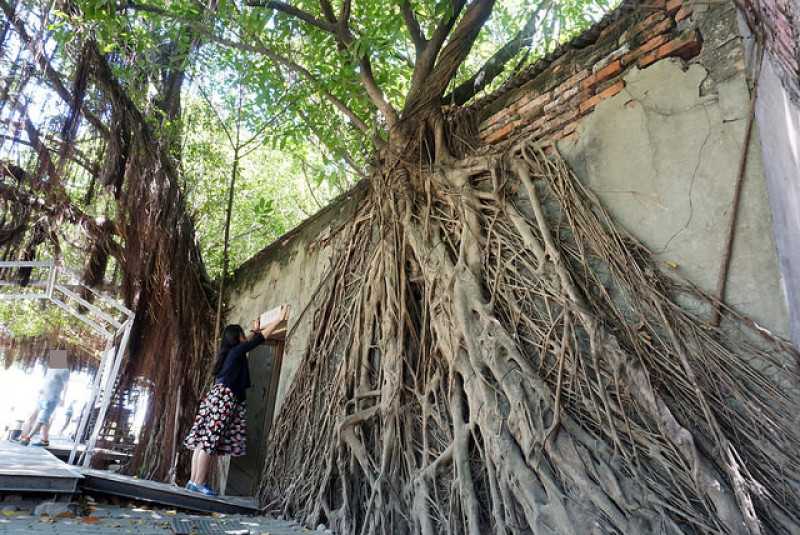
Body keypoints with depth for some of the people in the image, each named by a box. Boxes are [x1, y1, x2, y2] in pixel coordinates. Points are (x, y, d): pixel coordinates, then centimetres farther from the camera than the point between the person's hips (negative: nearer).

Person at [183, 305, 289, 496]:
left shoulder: (230, 352, 17)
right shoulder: (237, 351, -6)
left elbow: (246, 342, 38)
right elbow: (263, 337, -5)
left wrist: (255, 330, 50)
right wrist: (279, 319, 1)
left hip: (218, 395, 9)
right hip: (224, 398, -9)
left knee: (203, 440, 7)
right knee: (209, 441, -7)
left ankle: (194, 481, 10)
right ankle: (199, 483, -4)